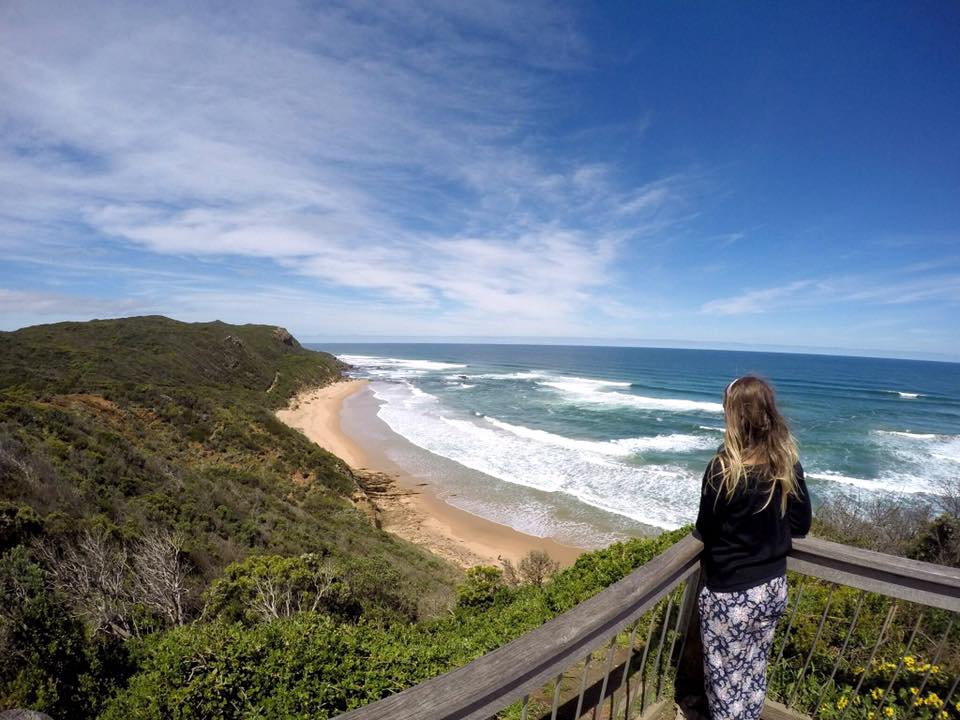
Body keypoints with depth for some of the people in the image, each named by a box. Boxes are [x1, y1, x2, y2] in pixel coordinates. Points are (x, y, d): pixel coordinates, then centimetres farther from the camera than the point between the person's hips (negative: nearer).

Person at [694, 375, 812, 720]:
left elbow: (705, 530, -13)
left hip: (730, 593, -5)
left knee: (727, 678, 15)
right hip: (774, 587, 6)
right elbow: (801, 525, 4)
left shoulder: (723, 467, -24)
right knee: (755, 669, 25)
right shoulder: (789, 464, -8)